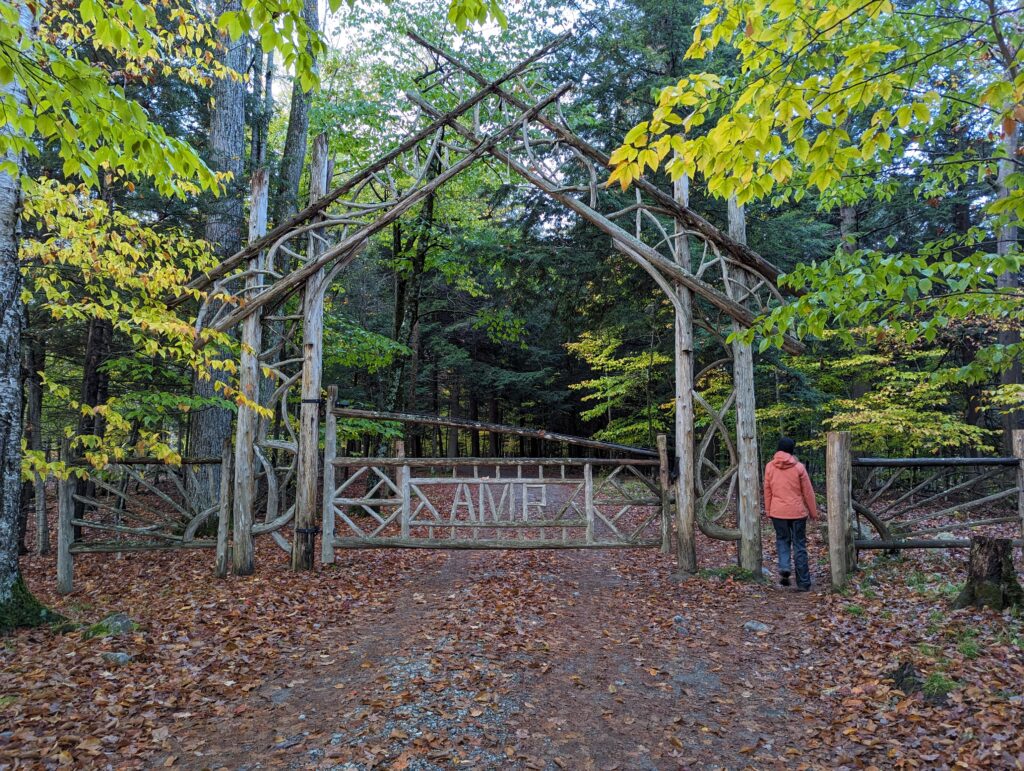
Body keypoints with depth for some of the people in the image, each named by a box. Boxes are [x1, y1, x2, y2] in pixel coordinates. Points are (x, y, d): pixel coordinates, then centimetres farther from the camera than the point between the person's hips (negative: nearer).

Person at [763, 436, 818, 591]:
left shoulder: (769, 467, -1)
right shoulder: (798, 467, -7)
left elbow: (767, 491, 4)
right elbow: (808, 492, -2)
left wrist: (768, 511, 14)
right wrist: (813, 512, 8)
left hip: (778, 511, 1)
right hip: (797, 511, -1)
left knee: (782, 540, 20)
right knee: (799, 545, 7)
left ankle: (784, 567, -5)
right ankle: (803, 583, 10)